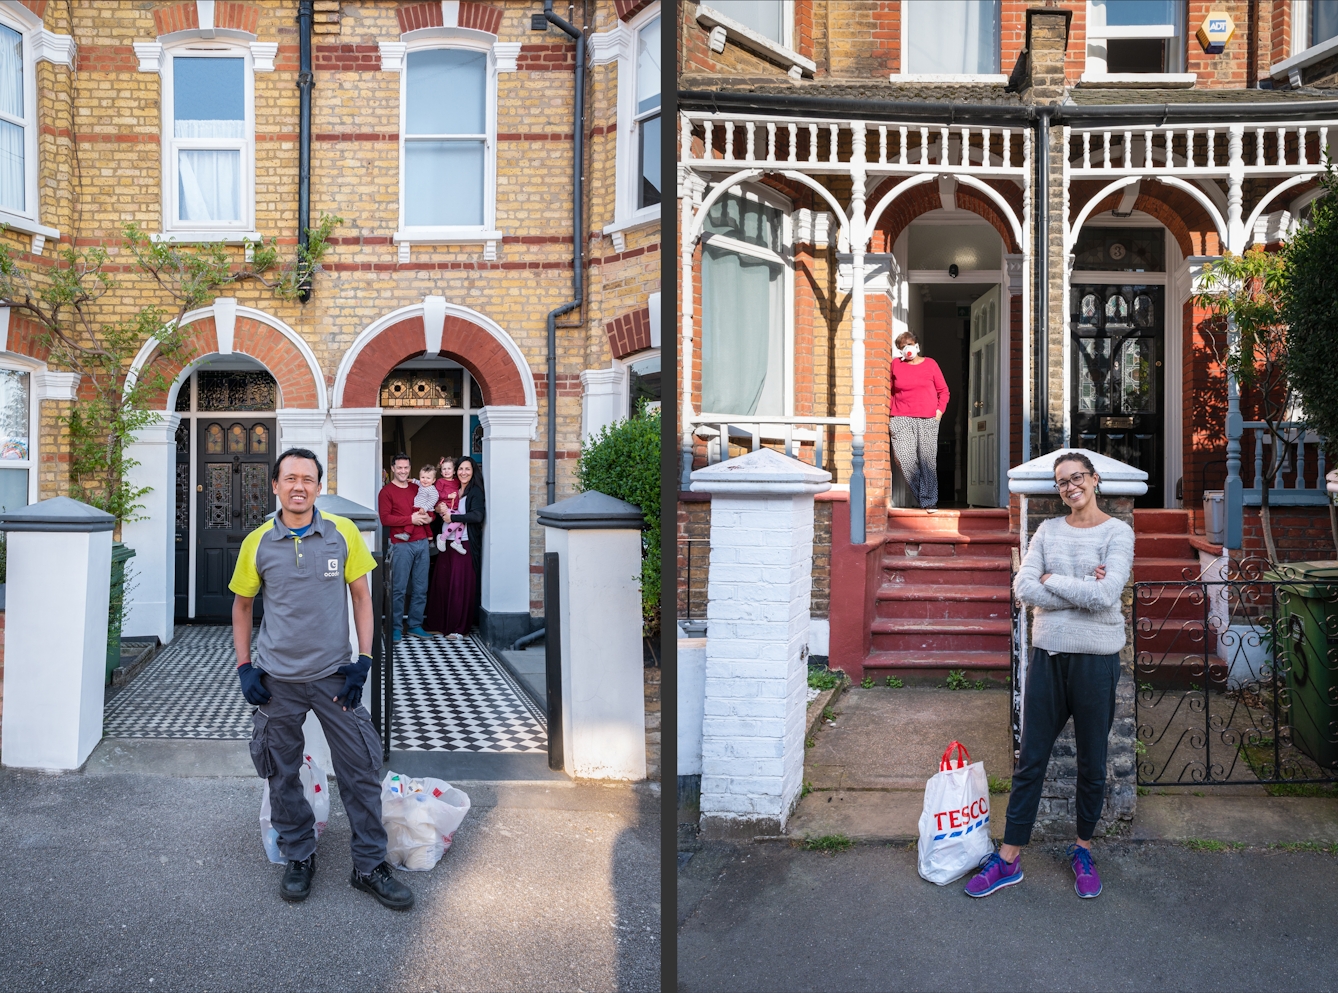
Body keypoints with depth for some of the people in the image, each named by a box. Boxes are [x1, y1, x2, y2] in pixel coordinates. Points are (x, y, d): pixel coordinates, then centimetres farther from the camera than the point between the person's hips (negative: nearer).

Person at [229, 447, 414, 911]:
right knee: (283, 774, 11)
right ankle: (298, 859, 30)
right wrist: (244, 667, 3)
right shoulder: (257, 543, -3)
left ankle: (370, 865, 16)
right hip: (277, 680, 1)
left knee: (360, 769, 2)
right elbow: (242, 606, 11)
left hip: (334, 675, 0)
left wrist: (363, 660, -5)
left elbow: (361, 596, 2)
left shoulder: (343, 532, -5)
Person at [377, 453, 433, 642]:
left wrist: (428, 517, 1)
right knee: (399, 588, -4)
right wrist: (411, 519, -13)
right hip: (402, 544, -5)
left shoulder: (417, 490, 18)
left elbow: (430, 511, 25)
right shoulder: (386, 492, 1)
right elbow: (385, 518, -9)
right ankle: (395, 627, 5)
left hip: (422, 542, 5)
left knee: (421, 587, 7)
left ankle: (415, 625, 16)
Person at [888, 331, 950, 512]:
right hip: (901, 419, 1)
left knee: (928, 461, -3)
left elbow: (943, 390, 14)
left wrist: (940, 410, 1)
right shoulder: (896, 364, 11)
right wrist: (889, 413, 5)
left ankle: (930, 501, 3)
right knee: (905, 459, -10)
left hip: (928, 419, 0)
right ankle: (921, 496, 6)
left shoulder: (930, 364, 10)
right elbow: (890, 391, 15)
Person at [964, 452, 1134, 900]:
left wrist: (1052, 581, -9)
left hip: (1096, 659, -3)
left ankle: (1083, 849, 31)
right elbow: (1023, 588, -6)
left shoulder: (1118, 532, -4)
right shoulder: (1048, 530, 7)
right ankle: (1009, 857, 15)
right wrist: (1082, 590, -13)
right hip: (1048, 654, 3)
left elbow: (1106, 595, -19)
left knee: (1092, 763, 11)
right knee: (1030, 760, 7)